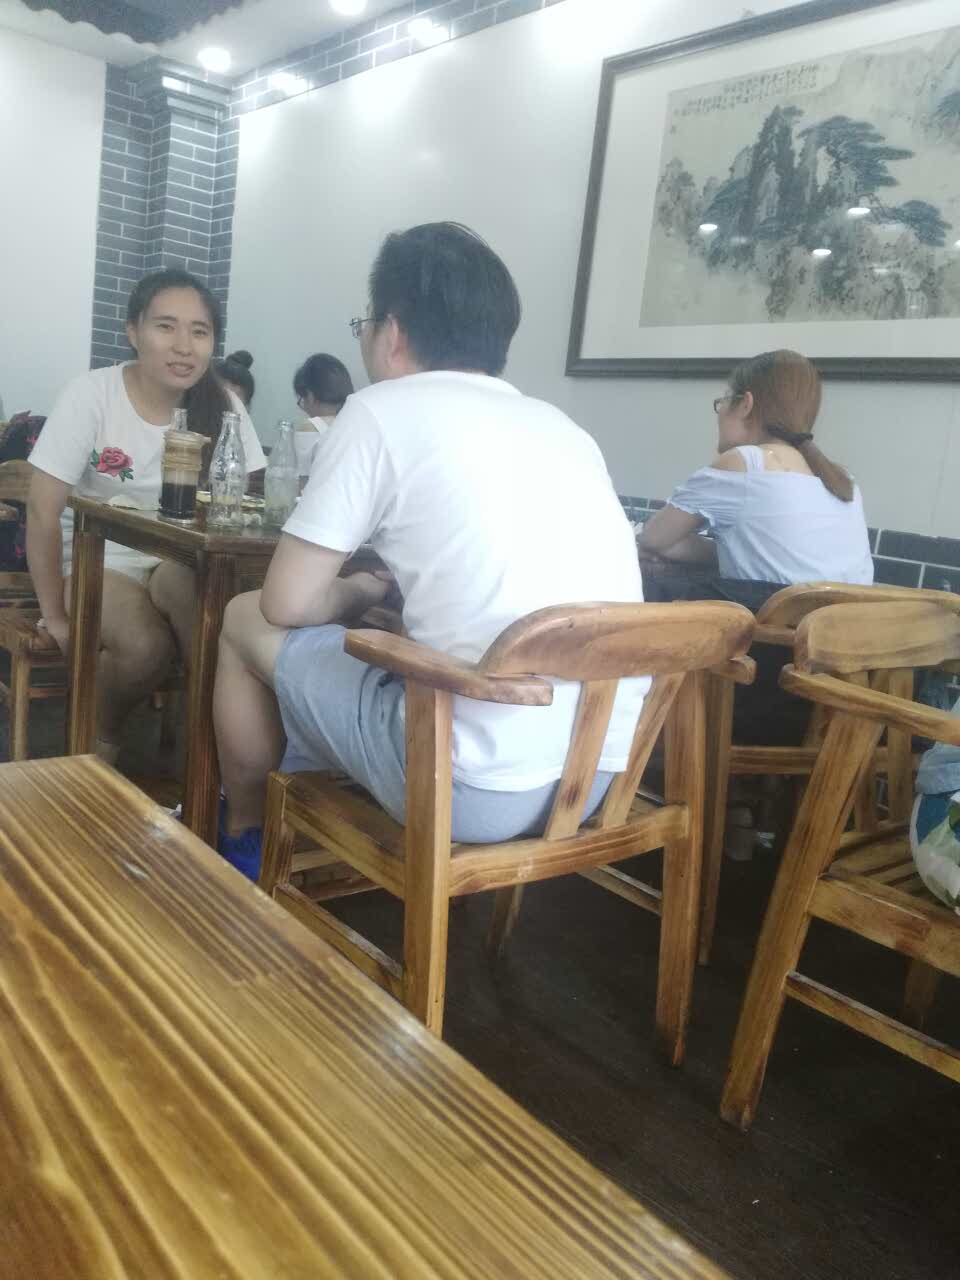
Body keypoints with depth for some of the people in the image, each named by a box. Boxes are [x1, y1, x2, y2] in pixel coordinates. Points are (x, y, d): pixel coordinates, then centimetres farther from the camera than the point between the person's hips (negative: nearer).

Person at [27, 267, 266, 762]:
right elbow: (43, 511, -12)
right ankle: (100, 738, 2)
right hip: (95, 561, -2)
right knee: (146, 643, -30)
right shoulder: (91, 395, -13)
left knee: (195, 588, -33)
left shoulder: (222, 406, -5)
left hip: (177, 566, 2)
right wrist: (56, 617, -12)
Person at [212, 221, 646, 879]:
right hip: (604, 774, 7)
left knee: (249, 622, 16)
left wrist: (360, 592, 19)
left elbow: (288, 603, -1)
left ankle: (242, 839, 36)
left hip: (477, 784, -7)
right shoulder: (563, 426, 16)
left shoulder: (386, 408, -2)